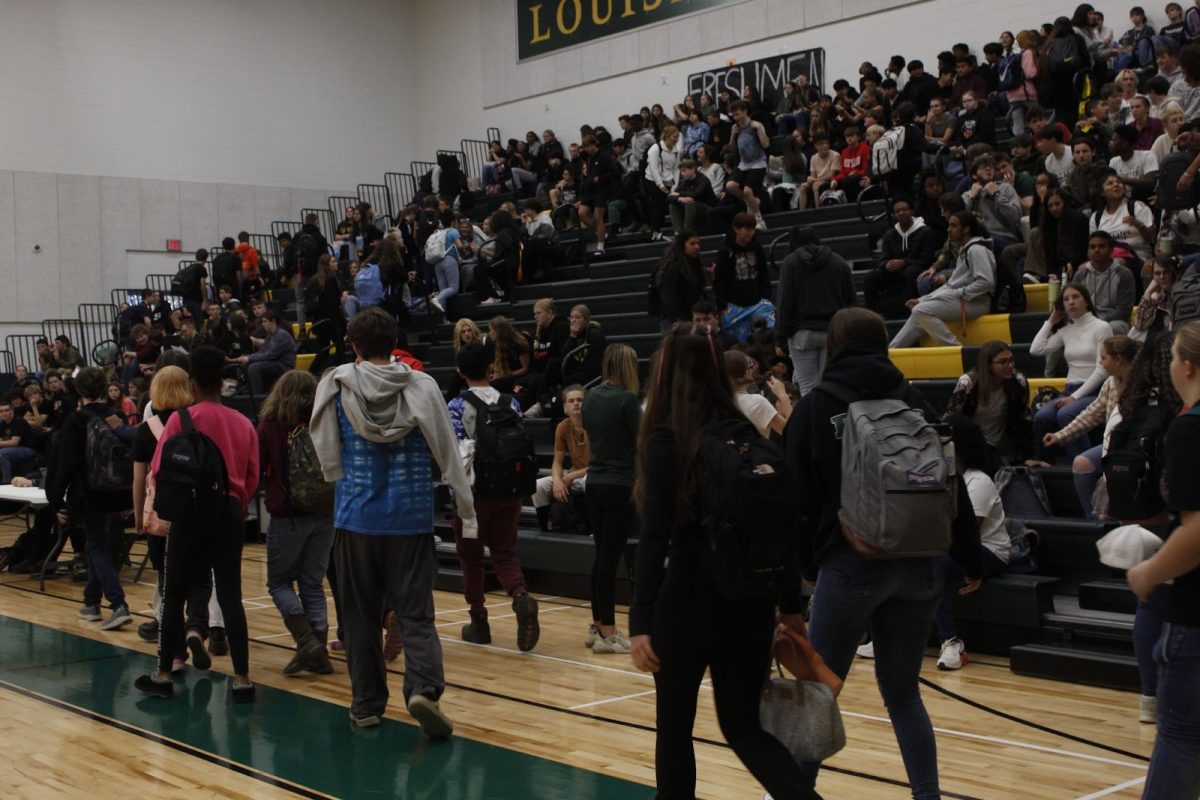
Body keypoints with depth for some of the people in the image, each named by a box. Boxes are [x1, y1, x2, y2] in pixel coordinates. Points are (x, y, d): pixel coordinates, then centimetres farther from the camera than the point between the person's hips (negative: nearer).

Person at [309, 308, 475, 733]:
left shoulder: (335, 387, -2)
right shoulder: (422, 387, -3)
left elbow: (327, 457, 5)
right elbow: (449, 454, -1)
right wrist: (467, 512, 7)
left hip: (355, 518, 1)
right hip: (411, 519, 0)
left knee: (360, 616, 11)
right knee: (416, 615, 2)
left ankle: (367, 704, 16)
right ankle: (424, 688, -19)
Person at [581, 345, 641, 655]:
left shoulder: (592, 397, 7)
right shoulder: (628, 399, -14)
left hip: (595, 483, 7)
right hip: (619, 486, -7)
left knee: (601, 555, 14)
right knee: (610, 558, -4)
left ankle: (598, 626, 20)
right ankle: (607, 633, 0)